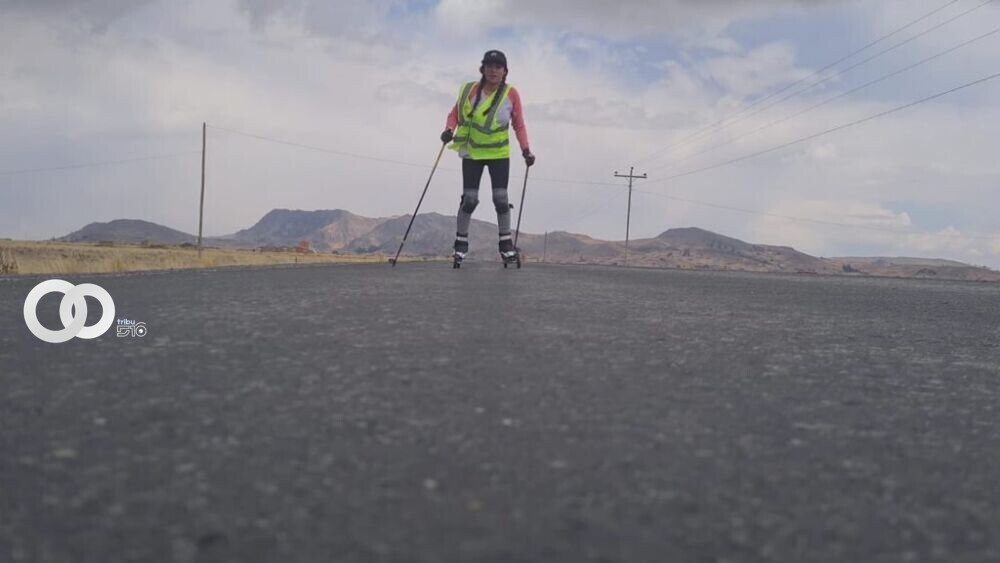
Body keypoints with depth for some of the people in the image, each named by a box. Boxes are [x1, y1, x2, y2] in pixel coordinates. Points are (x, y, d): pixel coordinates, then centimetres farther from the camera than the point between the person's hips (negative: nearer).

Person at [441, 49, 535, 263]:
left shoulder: (511, 94, -8)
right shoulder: (470, 91, -7)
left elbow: (519, 125, -1)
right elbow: (455, 114, 4)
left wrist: (525, 150, -12)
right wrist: (449, 129, -16)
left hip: (499, 154, 0)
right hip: (472, 153, 0)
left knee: (501, 199, -2)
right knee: (469, 199, -2)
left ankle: (505, 242, 13)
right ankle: (461, 241, 15)